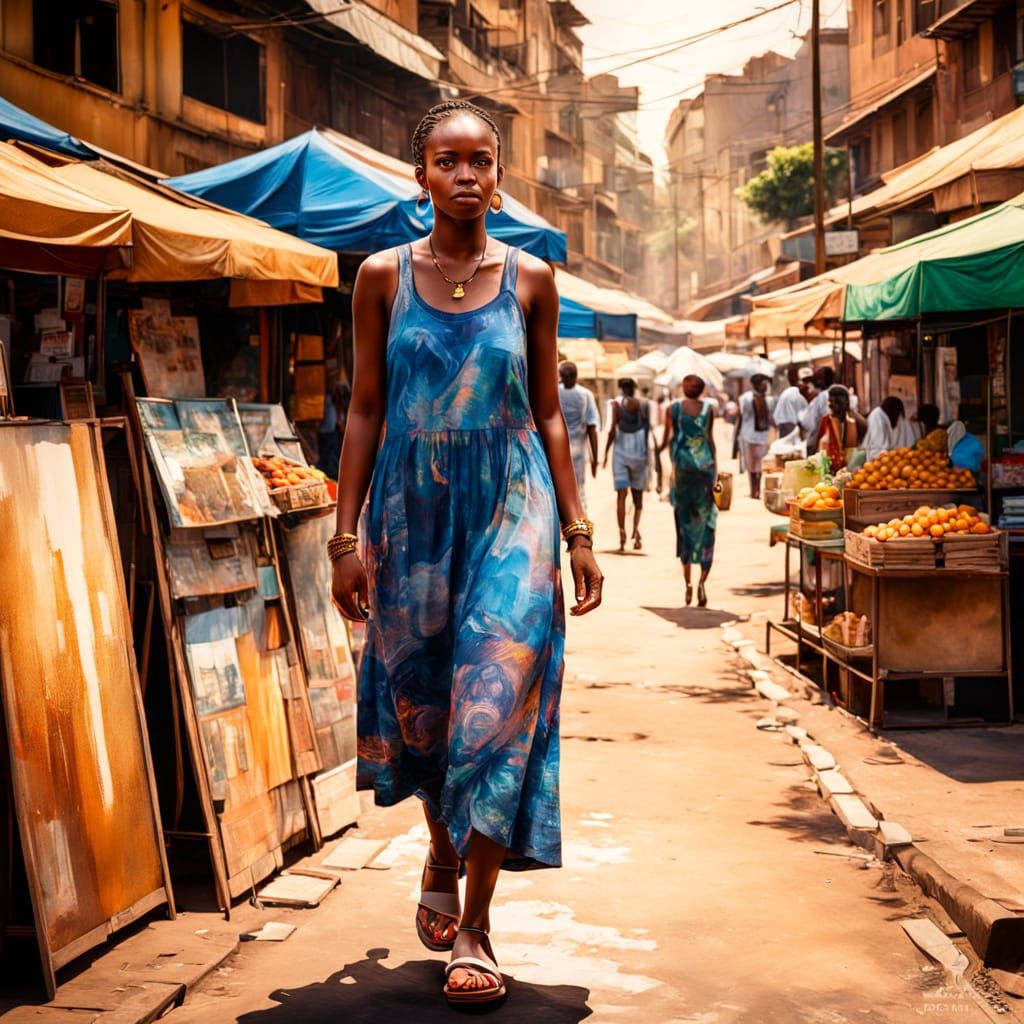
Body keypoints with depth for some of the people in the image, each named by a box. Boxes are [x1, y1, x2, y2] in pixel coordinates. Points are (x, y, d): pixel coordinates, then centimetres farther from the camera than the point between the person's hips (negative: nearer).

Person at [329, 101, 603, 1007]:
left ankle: (473, 927, -2)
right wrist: (346, 535, -1)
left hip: (510, 508, -1)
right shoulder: (384, 277, 2)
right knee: (421, 699, 10)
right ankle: (442, 857, 38)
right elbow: (366, 411, 4)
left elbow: (549, 414, 7)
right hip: (413, 507, 1)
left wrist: (578, 531, 3)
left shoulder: (530, 279, 3)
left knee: (496, 702, -8)